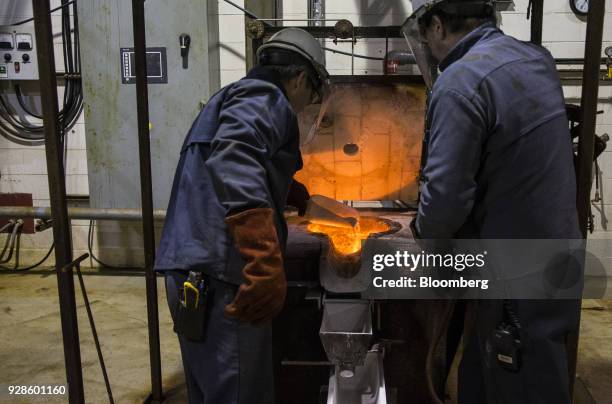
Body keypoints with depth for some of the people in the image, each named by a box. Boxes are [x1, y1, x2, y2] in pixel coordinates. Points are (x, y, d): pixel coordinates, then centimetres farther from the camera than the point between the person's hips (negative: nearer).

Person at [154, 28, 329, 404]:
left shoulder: (234, 96, 26)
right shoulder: (264, 97, -5)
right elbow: (234, 162, -26)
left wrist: (295, 191, 56)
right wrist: (267, 265, -34)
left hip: (193, 270, 10)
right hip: (220, 276, -10)